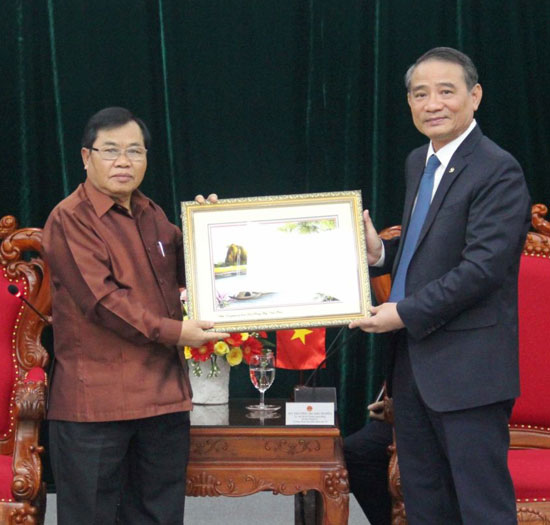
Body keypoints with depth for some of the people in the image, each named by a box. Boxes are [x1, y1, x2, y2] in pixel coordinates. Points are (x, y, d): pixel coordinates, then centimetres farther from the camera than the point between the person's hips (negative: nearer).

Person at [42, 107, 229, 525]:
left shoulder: (152, 215, 15)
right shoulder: (70, 219, -9)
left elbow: (183, 270, 30)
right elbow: (101, 299, -18)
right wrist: (171, 332, -20)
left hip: (164, 394, 7)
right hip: (96, 400, -7)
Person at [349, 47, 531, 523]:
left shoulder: (497, 171, -14)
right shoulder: (418, 163, 13)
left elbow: (483, 266, -21)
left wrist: (405, 313, -17)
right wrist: (381, 252, 2)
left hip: (468, 367, -9)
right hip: (414, 358, 9)